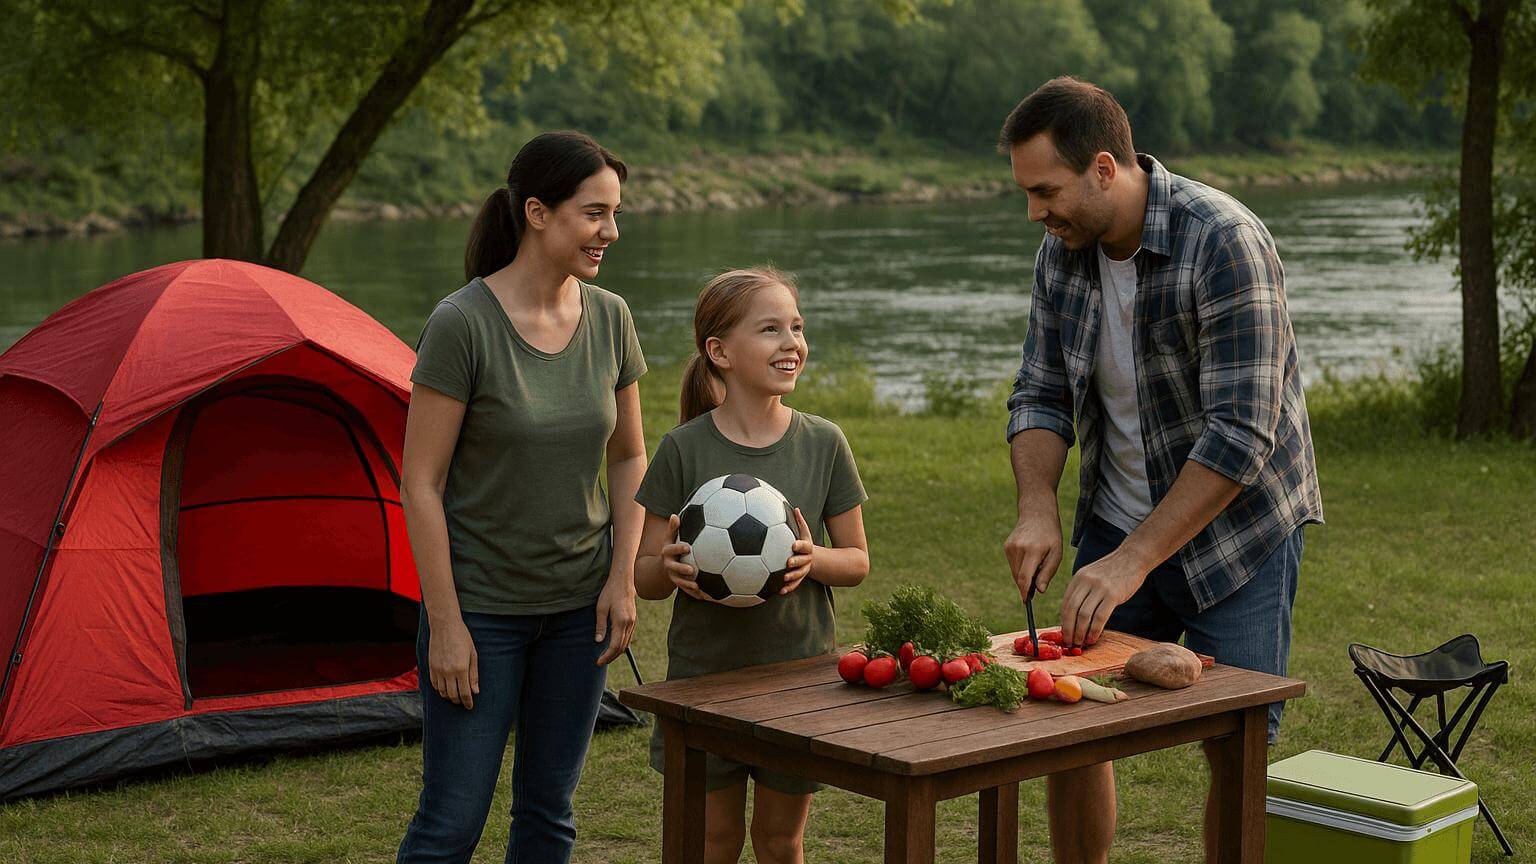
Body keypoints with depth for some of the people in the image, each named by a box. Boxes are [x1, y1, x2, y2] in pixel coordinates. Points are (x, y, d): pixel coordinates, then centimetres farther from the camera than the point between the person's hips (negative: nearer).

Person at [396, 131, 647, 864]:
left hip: (577, 608, 5)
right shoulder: (461, 324, -18)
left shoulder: (610, 320, -2)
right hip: (483, 606, -5)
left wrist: (622, 576, 1)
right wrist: (445, 625, -15)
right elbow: (421, 484, -15)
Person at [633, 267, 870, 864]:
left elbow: (857, 561, 5)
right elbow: (643, 574, -3)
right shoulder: (685, 449, -8)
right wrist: (671, 568, -26)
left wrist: (814, 560, -17)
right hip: (704, 673, -1)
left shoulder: (823, 444, -2)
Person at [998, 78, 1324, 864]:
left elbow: (1240, 434, -27)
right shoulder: (1062, 253, -2)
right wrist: (1037, 510, -14)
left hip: (1236, 530, -6)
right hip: (1116, 529, 6)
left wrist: (1134, 561, -28)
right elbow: (1040, 396, 4)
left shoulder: (1224, 243, -23)